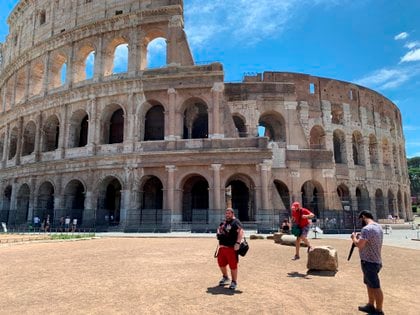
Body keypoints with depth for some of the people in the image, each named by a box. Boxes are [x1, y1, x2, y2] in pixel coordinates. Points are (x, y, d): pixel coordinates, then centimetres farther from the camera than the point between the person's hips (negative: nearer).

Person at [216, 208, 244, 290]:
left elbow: (241, 232, -22)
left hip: (231, 247, -8)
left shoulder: (236, 222, -10)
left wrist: (238, 243, -31)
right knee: (221, 263, 17)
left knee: (233, 265, -1)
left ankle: (234, 282, 14)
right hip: (222, 247, 8)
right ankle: (225, 277, 40)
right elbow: (219, 231, 32)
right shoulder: (223, 222, 16)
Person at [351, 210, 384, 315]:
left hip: (369, 262, -10)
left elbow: (359, 245, -27)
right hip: (375, 261, 10)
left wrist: (354, 237, -10)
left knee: (375, 287, 2)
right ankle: (371, 306, 34)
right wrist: (361, 237, 11)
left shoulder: (367, 229, -23)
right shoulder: (379, 227, 10)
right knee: (370, 284, 21)